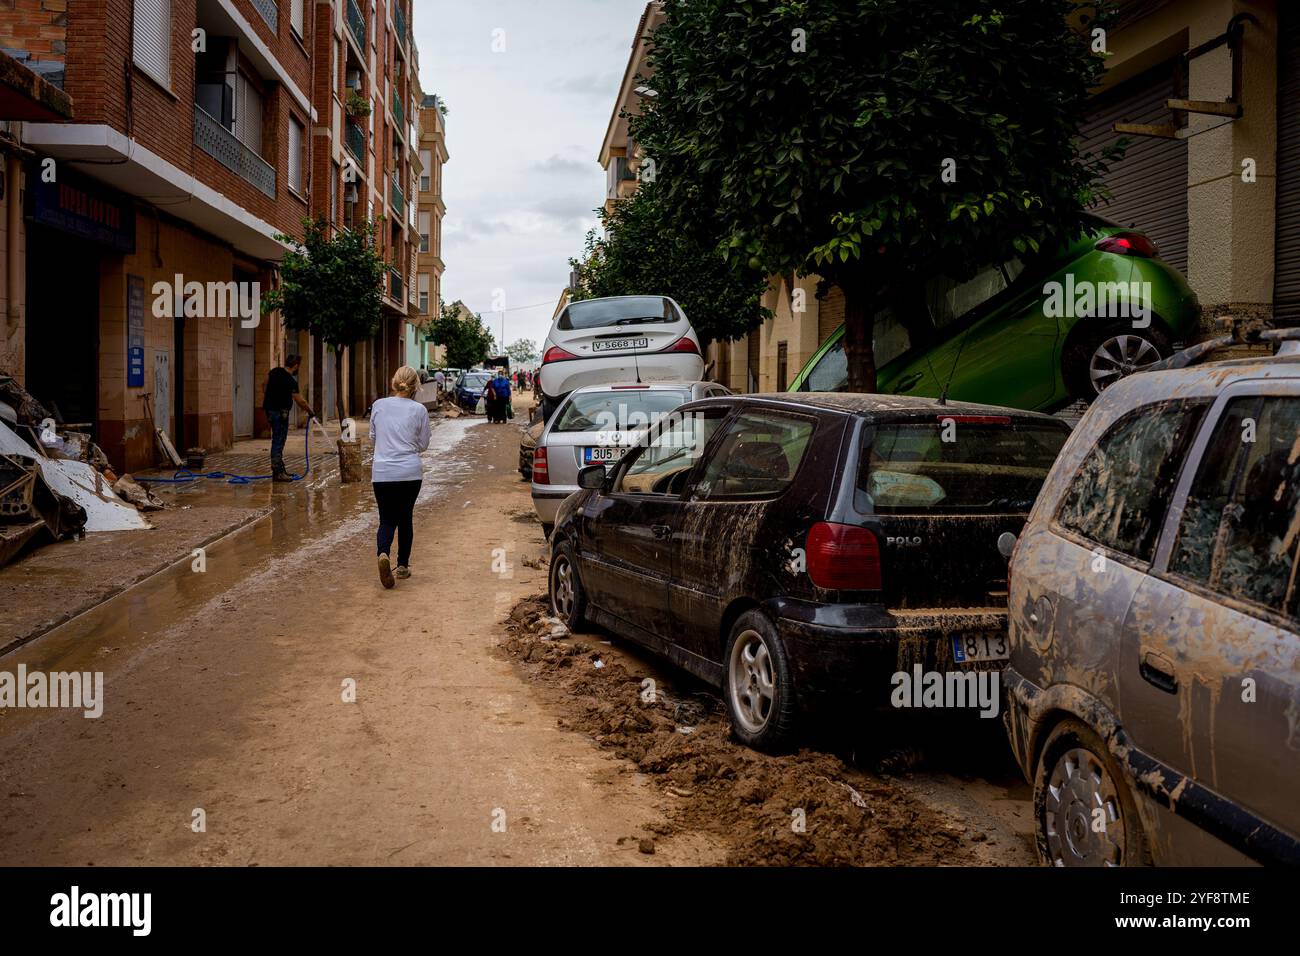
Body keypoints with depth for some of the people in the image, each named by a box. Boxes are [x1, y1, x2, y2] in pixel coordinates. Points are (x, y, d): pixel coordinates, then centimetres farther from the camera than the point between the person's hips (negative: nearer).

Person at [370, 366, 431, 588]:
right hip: (410, 472, 0)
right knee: (405, 518, 16)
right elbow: (423, 444, 5)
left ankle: (383, 553, -22)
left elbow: (372, 438, 13)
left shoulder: (378, 405, 1)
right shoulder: (419, 410, -4)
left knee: (387, 520, 7)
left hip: (382, 472, 1)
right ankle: (402, 565, 22)